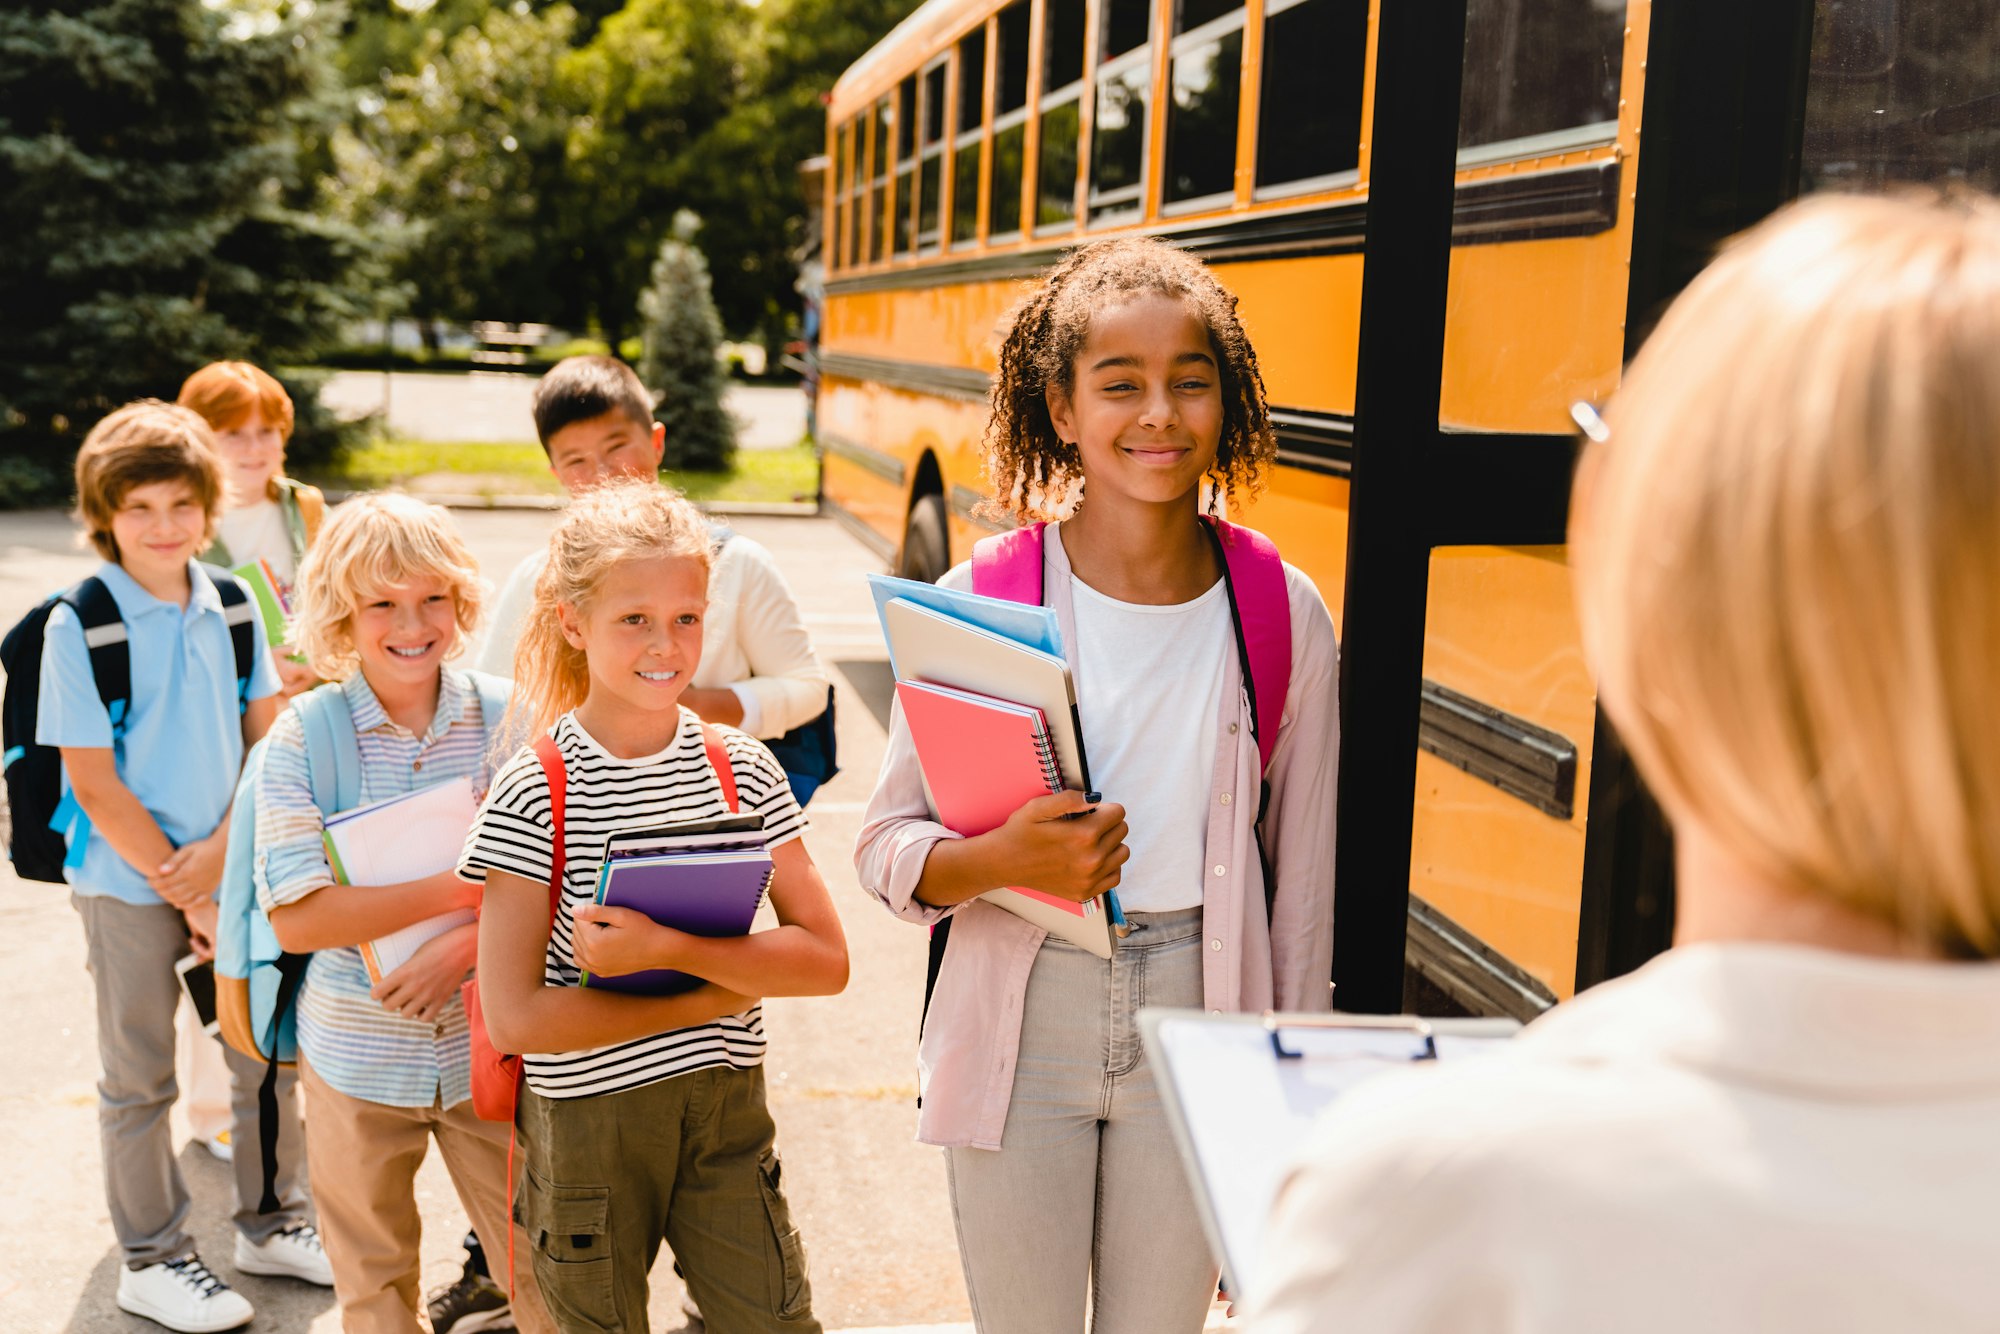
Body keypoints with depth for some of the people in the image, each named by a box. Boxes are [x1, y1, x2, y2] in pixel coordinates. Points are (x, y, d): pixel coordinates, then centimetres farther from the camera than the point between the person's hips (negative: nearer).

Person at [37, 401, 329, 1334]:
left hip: (234, 866, 4)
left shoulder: (231, 607, 1)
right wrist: (186, 892, -11)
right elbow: (94, 783, -12)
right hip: (129, 882, -4)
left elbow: (269, 740, 3)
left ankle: (271, 1224, 32)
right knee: (140, 1078, 8)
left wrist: (221, 852, -10)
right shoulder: (80, 626, -12)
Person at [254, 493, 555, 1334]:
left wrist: (465, 945, -21)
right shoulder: (300, 740, -10)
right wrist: (465, 887, -21)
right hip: (356, 1055, 0)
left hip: (488, 1044, 1)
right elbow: (296, 918, -17)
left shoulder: (506, 718, -6)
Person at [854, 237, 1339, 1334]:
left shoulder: (1285, 618, -3)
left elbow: (1303, 883, 4)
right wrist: (998, 859, -23)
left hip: (1196, 1034, 1)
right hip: (1020, 1027, -1)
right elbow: (884, 848, -2)